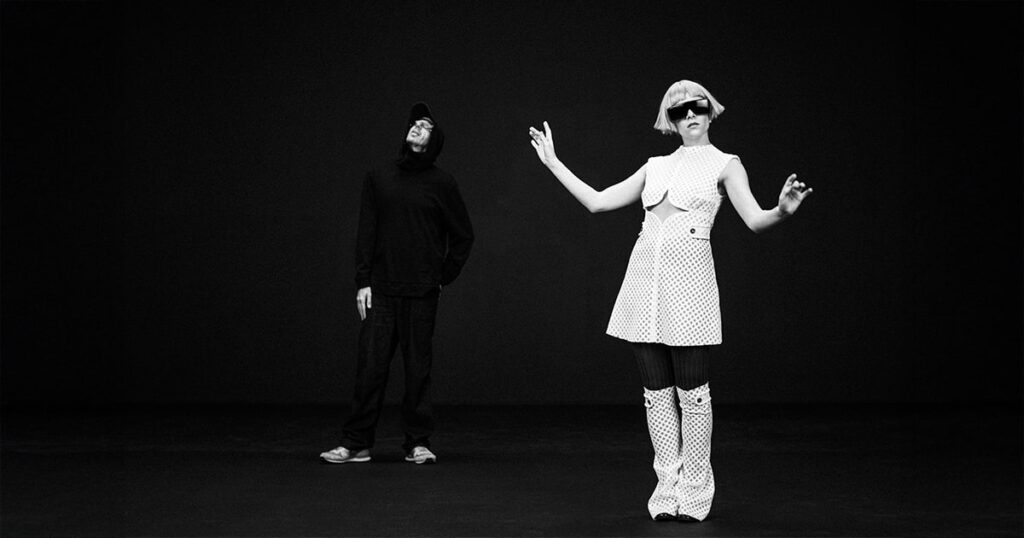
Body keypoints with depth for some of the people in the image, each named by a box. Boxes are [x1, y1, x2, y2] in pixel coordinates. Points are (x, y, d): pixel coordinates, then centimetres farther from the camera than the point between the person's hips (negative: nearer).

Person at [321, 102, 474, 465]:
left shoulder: (442, 184, 4)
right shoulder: (378, 179, 10)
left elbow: (463, 236, 10)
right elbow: (366, 233, 7)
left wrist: (445, 276, 5)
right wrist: (362, 282, 0)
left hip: (422, 292, -1)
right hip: (380, 289, 1)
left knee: (418, 368, 2)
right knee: (370, 365, -1)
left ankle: (418, 443, 11)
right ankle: (356, 443, 6)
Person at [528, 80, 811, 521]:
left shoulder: (724, 165, 6)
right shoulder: (656, 167, 18)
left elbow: (755, 219, -6)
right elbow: (597, 202, 19)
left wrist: (783, 210, -28)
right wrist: (552, 162, 21)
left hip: (688, 283, -4)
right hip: (644, 278, 5)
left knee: (691, 392, -1)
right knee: (657, 392, 6)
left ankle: (693, 493, 9)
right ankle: (667, 489, 15)